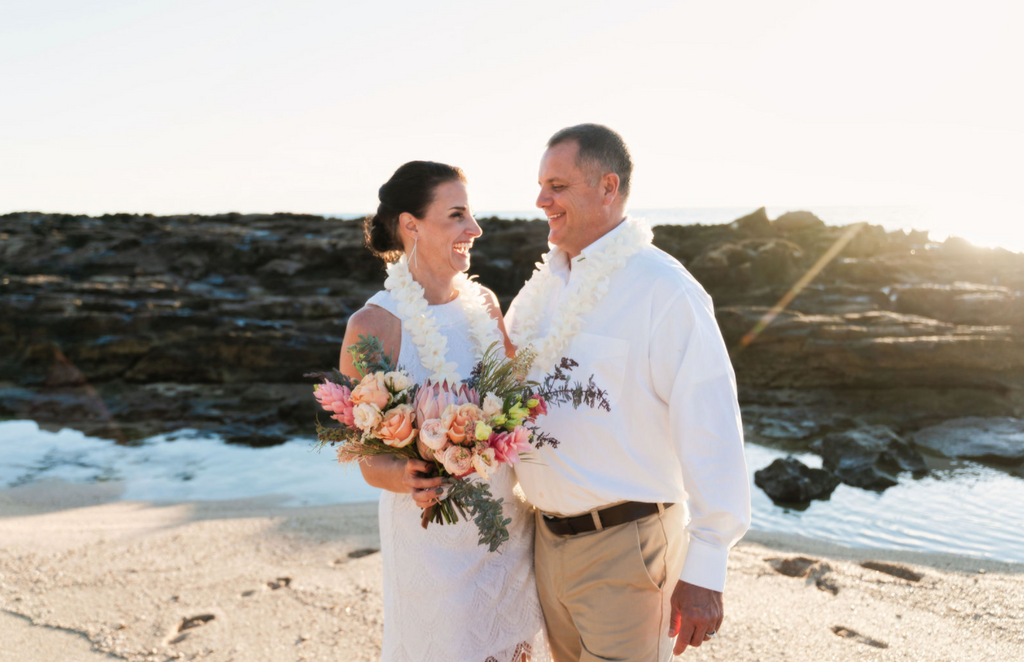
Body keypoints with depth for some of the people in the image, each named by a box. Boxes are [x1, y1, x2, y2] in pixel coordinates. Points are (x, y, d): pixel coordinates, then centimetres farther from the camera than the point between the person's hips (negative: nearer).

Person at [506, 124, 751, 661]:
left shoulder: (665, 291, -17)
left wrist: (704, 571, -17)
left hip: (625, 546, -7)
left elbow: (711, 435, -19)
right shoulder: (546, 286, 7)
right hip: (550, 537, 7)